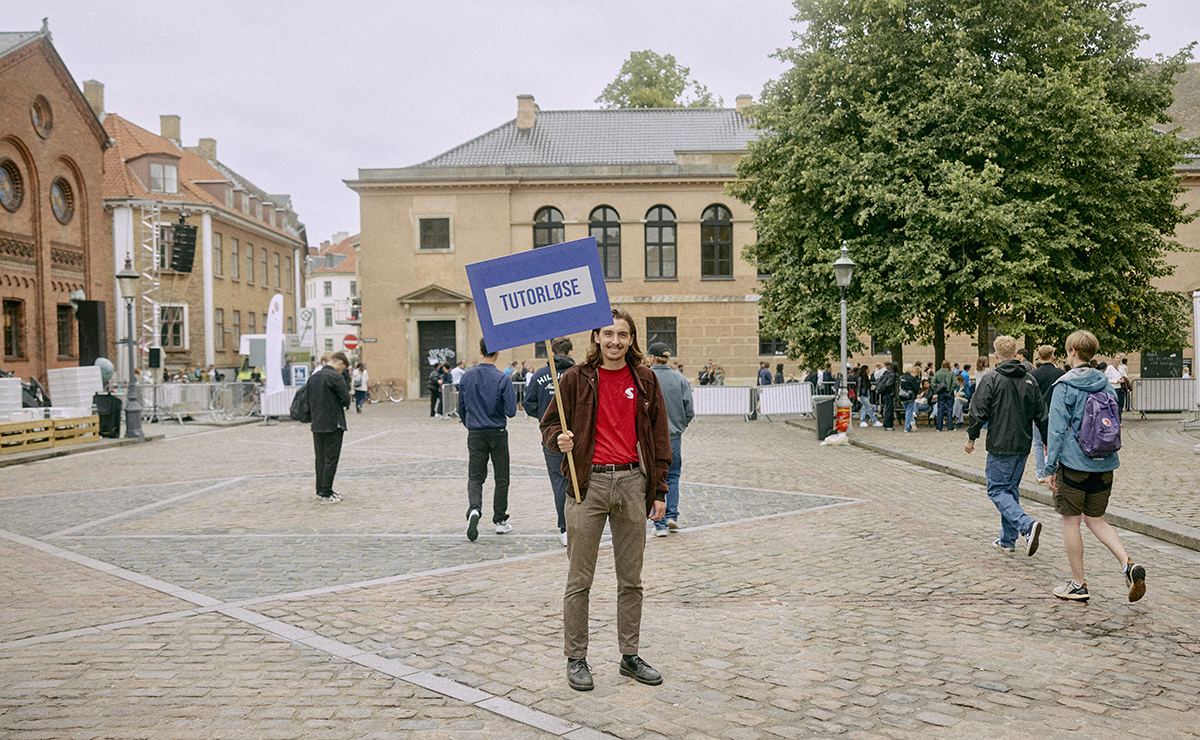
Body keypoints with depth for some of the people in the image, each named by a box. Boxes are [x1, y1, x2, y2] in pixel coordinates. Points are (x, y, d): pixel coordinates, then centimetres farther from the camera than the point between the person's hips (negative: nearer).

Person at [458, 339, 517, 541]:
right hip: (498, 434, -2)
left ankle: (474, 509, -20)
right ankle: (500, 521, 18)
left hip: (475, 435, 2)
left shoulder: (466, 376, -1)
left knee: (475, 477, 7)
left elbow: (461, 408, 7)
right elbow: (511, 411, -14)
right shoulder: (503, 379, -13)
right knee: (501, 479, 11)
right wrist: (513, 396, 6)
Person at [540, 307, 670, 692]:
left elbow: (659, 436, 9)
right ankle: (576, 658, 16)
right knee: (579, 580, 3)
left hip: (633, 481, 3)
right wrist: (560, 438, -18)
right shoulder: (576, 379, 0)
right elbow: (550, 424, 6)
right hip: (589, 482, -2)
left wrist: (659, 490, 6)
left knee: (631, 578, 11)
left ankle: (630, 656, 24)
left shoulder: (645, 380, 7)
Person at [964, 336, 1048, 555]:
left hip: (1000, 447, -6)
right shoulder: (1030, 381, 6)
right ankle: (1008, 539, 20)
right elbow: (1041, 415, 10)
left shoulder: (990, 380, -11)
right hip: (1023, 446, 6)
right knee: (1012, 489, 16)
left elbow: (979, 413, -12)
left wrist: (971, 438, 1)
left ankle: (1027, 525, -23)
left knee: (997, 490, 0)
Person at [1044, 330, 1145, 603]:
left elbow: (1057, 429, -13)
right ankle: (1129, 565, -3)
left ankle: (1078, 585, 12)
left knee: (1071, 520, 6)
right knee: (1096, 519, 17)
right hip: (1104, 464, 6)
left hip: (1074, 464, -6)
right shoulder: (1105, 384, 8)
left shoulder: (1065, 386, -11)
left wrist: (1050, 468, -9)